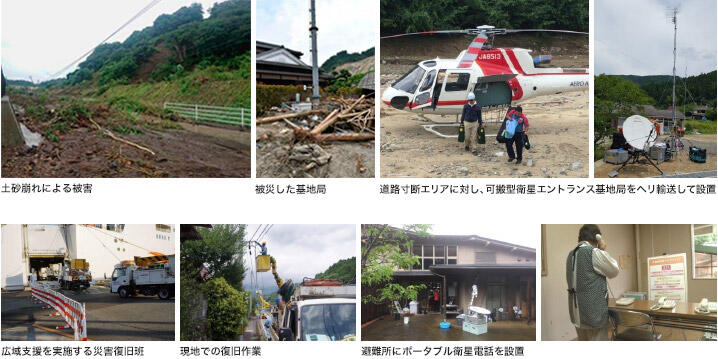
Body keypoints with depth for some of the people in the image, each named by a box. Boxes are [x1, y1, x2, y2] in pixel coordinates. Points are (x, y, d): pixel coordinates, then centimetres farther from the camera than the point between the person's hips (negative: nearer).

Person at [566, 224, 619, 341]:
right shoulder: (594, 253, -14)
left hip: (577, 313, 8)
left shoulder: (571, 255, 10)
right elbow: (614, 271, -1)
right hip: (594, 313, -8)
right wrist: (603, 250, 8)